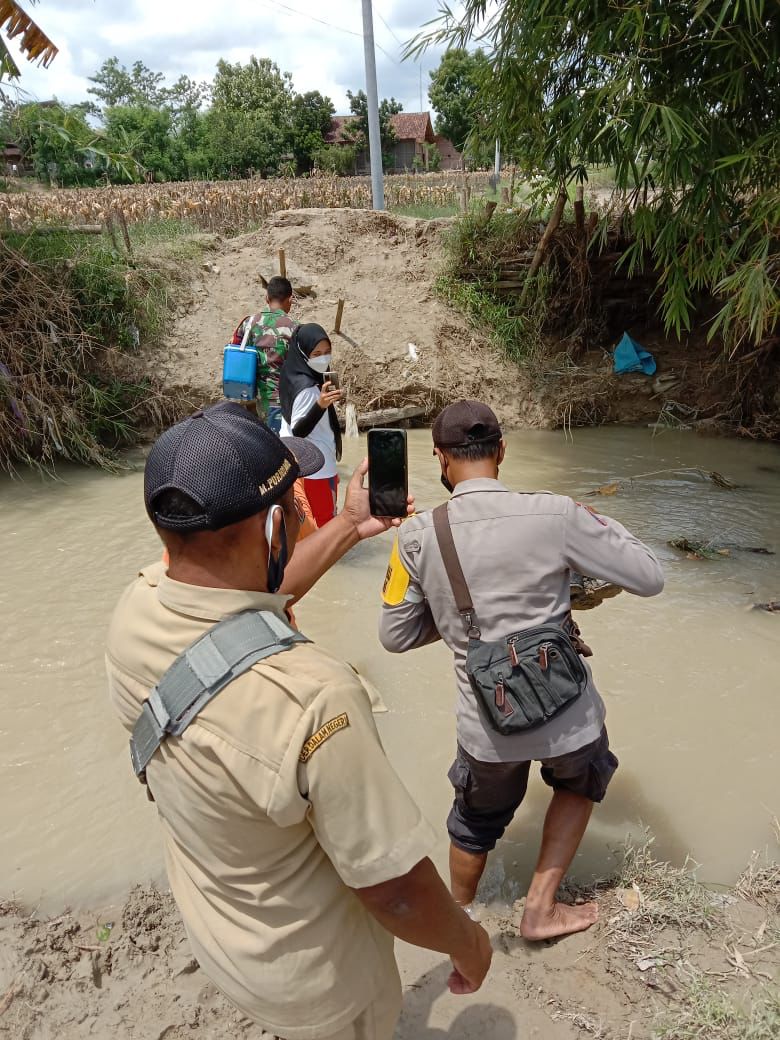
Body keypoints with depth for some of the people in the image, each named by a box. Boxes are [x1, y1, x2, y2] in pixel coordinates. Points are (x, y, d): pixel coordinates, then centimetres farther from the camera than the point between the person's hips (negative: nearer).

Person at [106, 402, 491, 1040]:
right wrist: (468, 944, -8)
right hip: (314, 983, -4)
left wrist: (348, 529, 7)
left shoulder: (135, 613, -21)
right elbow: (397, 894, -30)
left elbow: (242, 594, 1)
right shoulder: (311, 698, -43)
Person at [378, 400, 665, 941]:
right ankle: (541, 909, 38)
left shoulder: (417, 536, -12)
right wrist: (602, 524, 7)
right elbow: (649, 576, -9)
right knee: (581, 782, 34)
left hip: (486, 726, 2)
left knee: (477, 820, 30)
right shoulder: (555, 515, -18)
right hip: (567, 716, -1)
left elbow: (395, 636, -2)